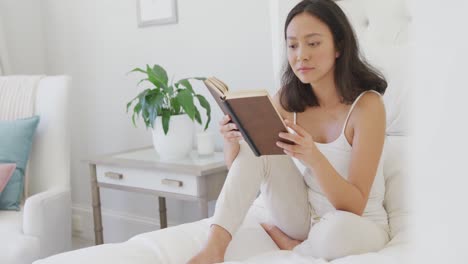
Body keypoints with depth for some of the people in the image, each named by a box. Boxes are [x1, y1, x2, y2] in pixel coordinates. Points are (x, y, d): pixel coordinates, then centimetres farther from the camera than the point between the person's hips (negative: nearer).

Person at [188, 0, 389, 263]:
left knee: (338, 228, -40)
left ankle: (283, 242, -7)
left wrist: (315, 158, -41)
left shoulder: (367, 104, -20)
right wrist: (232, 139, -23)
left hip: (359, 226, -4)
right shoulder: (286, 100, -5)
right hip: (303, 218, 4)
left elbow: (355, 207, -25)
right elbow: (240, 170, 0)